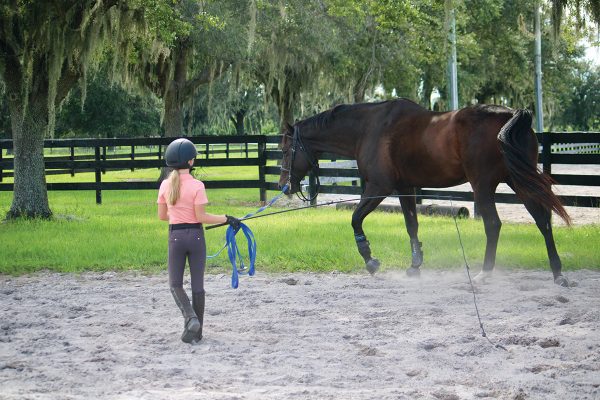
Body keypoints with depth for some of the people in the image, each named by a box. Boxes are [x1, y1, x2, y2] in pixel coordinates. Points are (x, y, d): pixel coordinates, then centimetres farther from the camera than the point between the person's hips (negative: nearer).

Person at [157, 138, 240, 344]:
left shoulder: (165, 185, -1)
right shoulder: (197, 186, -12)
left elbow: (161, 215, 6)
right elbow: (201, 217, -13)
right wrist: (226, 219, -6)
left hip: (176, 236, 2)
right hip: (196, 236, -2)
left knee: (175, 284, 10)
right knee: (197, 284, 8)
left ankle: (190, 317, -14)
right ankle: (196, 331, 10)